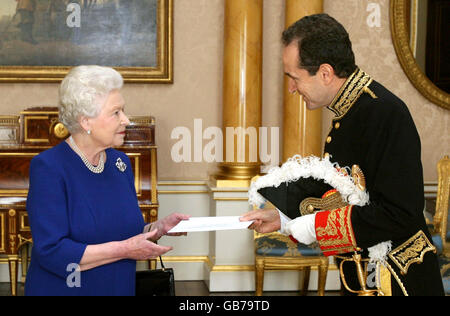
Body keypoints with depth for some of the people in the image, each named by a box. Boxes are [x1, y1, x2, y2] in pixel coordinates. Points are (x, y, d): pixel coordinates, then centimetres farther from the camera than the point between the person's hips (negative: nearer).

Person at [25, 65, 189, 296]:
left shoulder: (121, 162, 4)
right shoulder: (47, 167, -15)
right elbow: (52, 252, -22)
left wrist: (158, 228, -5)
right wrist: (124, 250, -21)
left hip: (120, 288, 6)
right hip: (63, 290, -6)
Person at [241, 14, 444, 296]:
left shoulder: (385, 113, -24)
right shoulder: (349, 111, 6)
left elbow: (400, 215, -28)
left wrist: (316, 227, -21)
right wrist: (283, 218, 8)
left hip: (398, 282, -9)